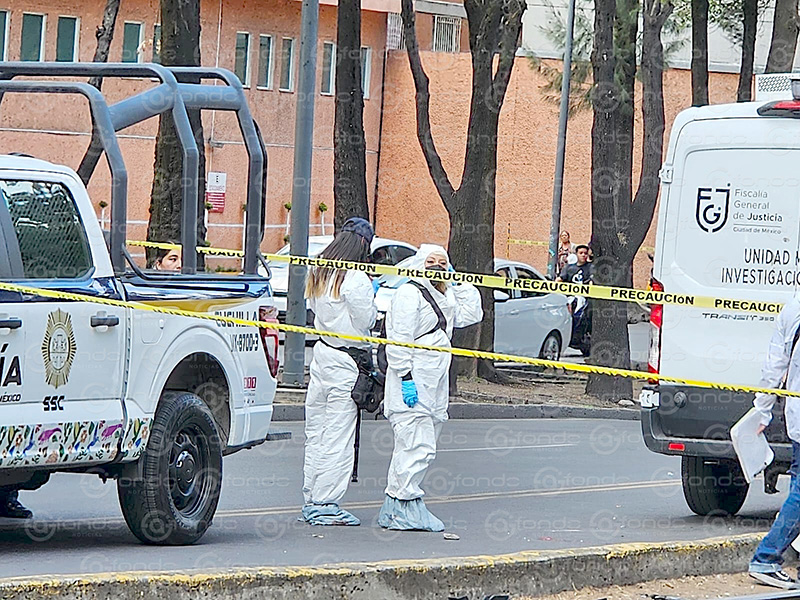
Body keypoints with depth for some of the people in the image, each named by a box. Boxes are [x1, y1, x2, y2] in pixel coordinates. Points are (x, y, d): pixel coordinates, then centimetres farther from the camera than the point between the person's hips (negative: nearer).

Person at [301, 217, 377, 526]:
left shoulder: (319, 274, 8)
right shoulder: (356, 280, -16)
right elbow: (365, 321, -12)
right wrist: (371, 298, 5)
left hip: (321, 356, 8)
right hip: (345, 361, -8)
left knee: (316, 431, 13)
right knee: (338, 434, -3)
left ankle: (311, 501, 17)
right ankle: (326, 504, -2)